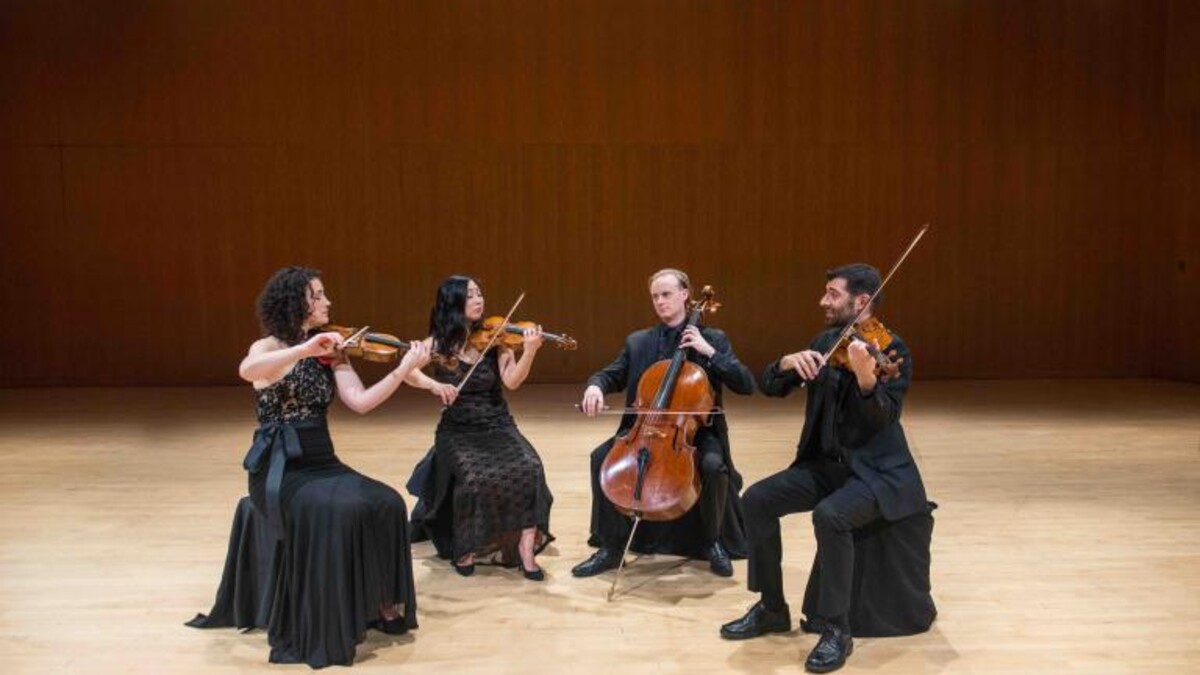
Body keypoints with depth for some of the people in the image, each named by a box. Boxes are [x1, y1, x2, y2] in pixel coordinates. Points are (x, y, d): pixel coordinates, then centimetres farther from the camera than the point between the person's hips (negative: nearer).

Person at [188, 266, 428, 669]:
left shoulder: (329, 352, 8)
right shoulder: (268, 348, -5)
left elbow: (360, 402, -5)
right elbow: (246, 371, -31)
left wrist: (404, 369, -17)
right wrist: (305, 348, -39)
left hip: (321, 462, 5)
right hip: (279, 468, -5)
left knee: (385, 503, -18)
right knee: (337, 511, -30)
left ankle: (379, 603, -4)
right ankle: (321, 632, -18)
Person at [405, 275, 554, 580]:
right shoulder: (439, 343, -1)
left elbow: (511, 381, -13)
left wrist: (529, 352, -30)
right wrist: (433, 384, -30)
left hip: (497, 427, 1)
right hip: (458, 431, -1)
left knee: (528, 469, -27)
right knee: (473, 479, -30)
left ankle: (525, 546, -15)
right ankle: (465, 546, -4)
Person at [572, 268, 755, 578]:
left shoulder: (712, 338, 2)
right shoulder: (637, 342, 11)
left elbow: (746, 385, -6)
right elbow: (611, 375, 9)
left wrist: (709, 352, -16)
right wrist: (595, 386, -16)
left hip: (696, 430, -3)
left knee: (713, 466, -34)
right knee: (602, 457, -22)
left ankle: (712, 541, -5)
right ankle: (612, 546, -7)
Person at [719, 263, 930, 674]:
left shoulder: (891, 349, -12)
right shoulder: (826, 342, 8)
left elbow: (885, 419, -24)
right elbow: (770, 387, 6)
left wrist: (866, 377, -43)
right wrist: (788, 362, -15)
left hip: (878, 471, -7)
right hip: (827, 463, 7)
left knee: (829, 515, -34)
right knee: (758, 499, -12)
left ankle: (836, 630, -18)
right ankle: (772, 609, 3)